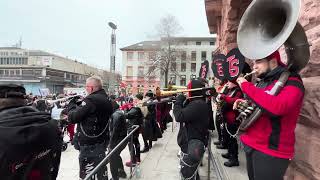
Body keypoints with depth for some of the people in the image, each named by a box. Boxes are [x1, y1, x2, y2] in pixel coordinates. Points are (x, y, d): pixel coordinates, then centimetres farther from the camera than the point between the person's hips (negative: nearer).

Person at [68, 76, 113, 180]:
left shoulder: (90, 100, -20)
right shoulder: (107, 99, 8)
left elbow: (72, 118, -19)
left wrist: (72, 104, -2)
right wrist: (80, 104, 8)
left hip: (89, 143, -8)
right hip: (102, 140, 9)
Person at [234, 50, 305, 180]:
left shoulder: (291, 82, -13)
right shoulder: (263, 82, 11)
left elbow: (277, 107, -34)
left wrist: (246, 86, -24)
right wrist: (244, 103, 3)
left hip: (271, 151, -8)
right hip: (251, 144, 8)